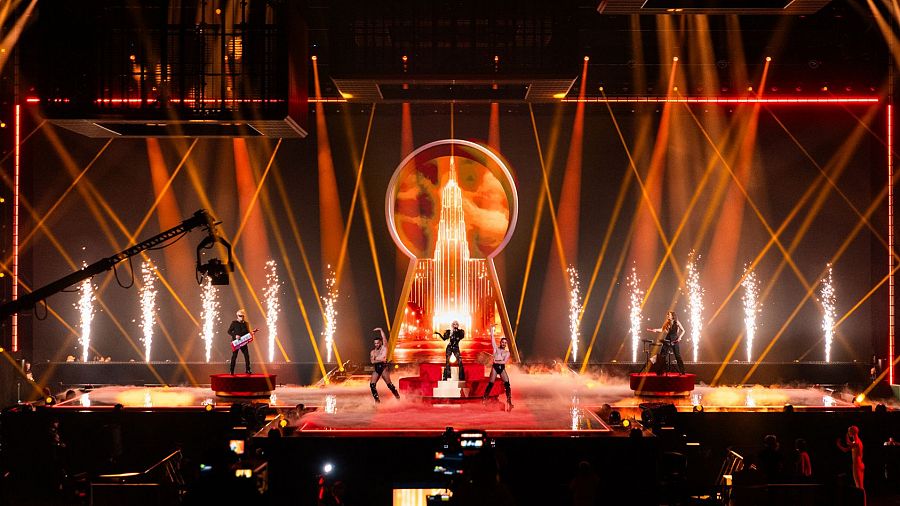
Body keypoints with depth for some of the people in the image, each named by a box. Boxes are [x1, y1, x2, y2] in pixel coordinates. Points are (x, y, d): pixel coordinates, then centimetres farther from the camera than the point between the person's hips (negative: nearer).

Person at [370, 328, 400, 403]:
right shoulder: (373, 351, 10)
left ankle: (397, 395, 8)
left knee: (389, 383, -8)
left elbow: (384, 338, -9)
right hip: (376, 369, 4)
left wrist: (381, 330, -11)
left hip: (384, 367, -4)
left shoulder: (384, 347, 3)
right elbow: (372, 361, -3)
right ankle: (376, 398, 1)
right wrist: (380, 360, -15)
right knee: (372, 384, -7)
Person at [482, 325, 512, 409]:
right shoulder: (496, 348, 12)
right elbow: (492, 338, 7)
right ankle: (484, 398, 8)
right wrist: (492, 329, 5)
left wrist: (496, 361, -8)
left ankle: (509, 401, -11)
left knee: (507, 384, -11)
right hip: (495, 367, -1)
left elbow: (505, 361, -2)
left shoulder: (507, 353, 13)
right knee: (490, 384, -4)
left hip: (502, 368, 1)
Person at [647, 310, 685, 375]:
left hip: (674, 341, -4)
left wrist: (680, 337, -13)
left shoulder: (676, 322, -2)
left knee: (678, 356, -3)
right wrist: (655, 330, -12)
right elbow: (662, 329, 3)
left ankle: (682, 371, 4)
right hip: (667, 340, 4)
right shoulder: (667, 323, 9)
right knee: (662, 355, -1)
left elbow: (683, 330, 0)